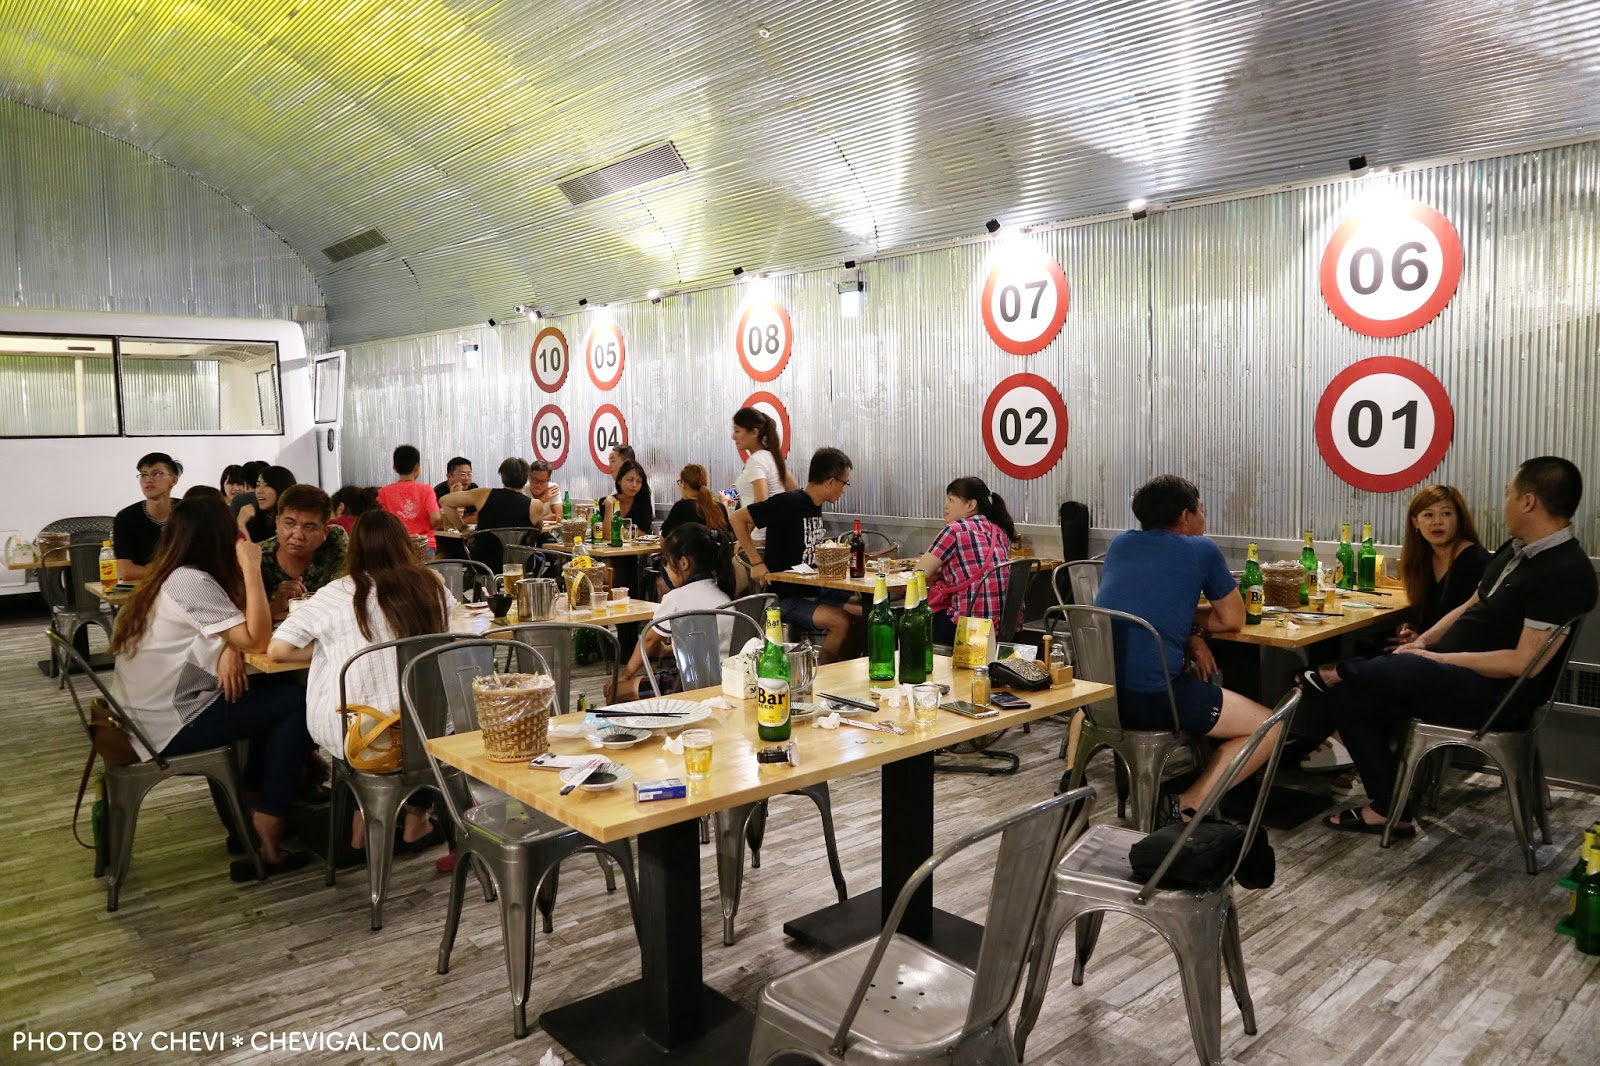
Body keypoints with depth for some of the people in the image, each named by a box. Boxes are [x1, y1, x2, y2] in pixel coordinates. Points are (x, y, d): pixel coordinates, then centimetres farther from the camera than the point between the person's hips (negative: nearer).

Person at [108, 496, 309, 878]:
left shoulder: (169, 577, 10)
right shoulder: (192, 582, -20)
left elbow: (236, 634, 10)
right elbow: (256, 640, -24)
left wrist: (230, 650, -13)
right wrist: (251, 567, -22)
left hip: (149, 715, 9)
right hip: (168, 724, -9)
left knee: (277, 690, 12)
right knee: (296, 702, -6)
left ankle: (251, 799, 19)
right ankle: (268, 822, 1)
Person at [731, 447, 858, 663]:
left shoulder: (815, 507, 11)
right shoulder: (787, 503, -15)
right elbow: (738, 518, -15)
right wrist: (757, 562, -18)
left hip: (816, 591, 8)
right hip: (787, 598, -8)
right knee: (840, 621, -26)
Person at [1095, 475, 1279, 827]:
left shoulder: (1120, 543, 18)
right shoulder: (1201, 549, 5)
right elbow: (1233, 620, 13)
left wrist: (1189, 636, 15)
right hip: (1152, 697, -7)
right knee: (1269, 728, 9)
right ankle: (1185, 807, -7)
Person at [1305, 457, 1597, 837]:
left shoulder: (1565, 573, -20)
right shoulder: (1515, 549, 10)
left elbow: (1523, 663, -24)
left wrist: (1438, 658, -18)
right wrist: (1424, 641, 1)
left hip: (1498, 694, -9)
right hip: (1457, 673, 9)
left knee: (1392, 669, -30)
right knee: (1350, 695, -3)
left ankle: (1335, 673, 7)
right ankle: (1387, 809, 3)